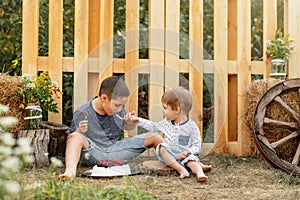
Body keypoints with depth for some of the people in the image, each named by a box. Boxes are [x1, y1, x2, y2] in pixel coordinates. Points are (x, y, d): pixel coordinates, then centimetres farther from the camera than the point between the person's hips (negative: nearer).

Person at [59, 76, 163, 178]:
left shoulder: (118, 108, 1)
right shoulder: (82, 113, -14)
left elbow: (127, 127, 18)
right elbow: (70, 138, -11)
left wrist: (131, 123, -6)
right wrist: (79, 131, -33)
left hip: (114, 150, 5)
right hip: (92, 154, -5)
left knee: (154, 137, -2)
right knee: (77, 137, -39)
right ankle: (70, 170, -60)